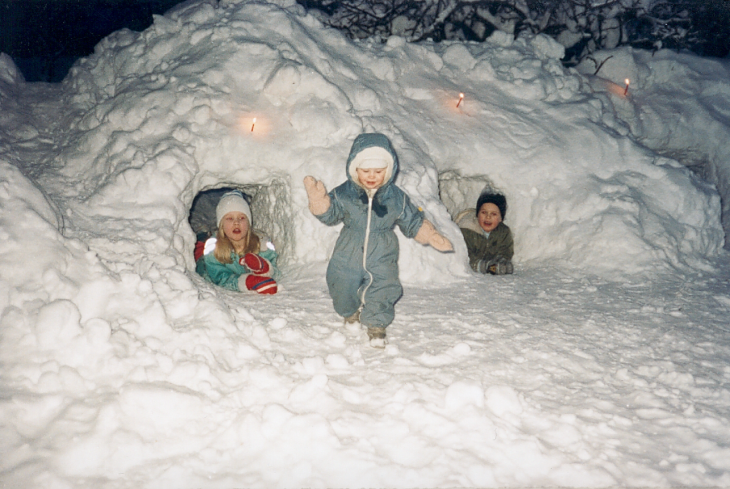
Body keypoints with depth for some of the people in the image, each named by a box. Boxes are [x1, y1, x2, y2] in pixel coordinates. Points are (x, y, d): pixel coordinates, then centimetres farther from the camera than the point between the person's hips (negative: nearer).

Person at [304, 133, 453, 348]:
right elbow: (330, 214, -5)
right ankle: (350, 314, 46)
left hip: (382, 259, -1)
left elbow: (413, 223, 3)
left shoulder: (396, 197, -6)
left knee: (382, 291, -5)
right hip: (348, 257, 1)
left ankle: (377, 326, 20)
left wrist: (433, 237, -5)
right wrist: (319, 200, -23)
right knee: (343, 289, 14)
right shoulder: (344, 193, -8)